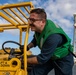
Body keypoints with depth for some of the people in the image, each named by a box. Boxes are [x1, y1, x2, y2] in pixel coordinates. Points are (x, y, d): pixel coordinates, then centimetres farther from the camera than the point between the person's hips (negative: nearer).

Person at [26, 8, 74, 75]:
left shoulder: (53, 36, -39)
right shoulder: (38, 28, -16)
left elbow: (42, 59, -30)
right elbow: (36, 40, 9)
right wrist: (27, 47, -6)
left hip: (63, 59, -6)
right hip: (48, 56, 7)